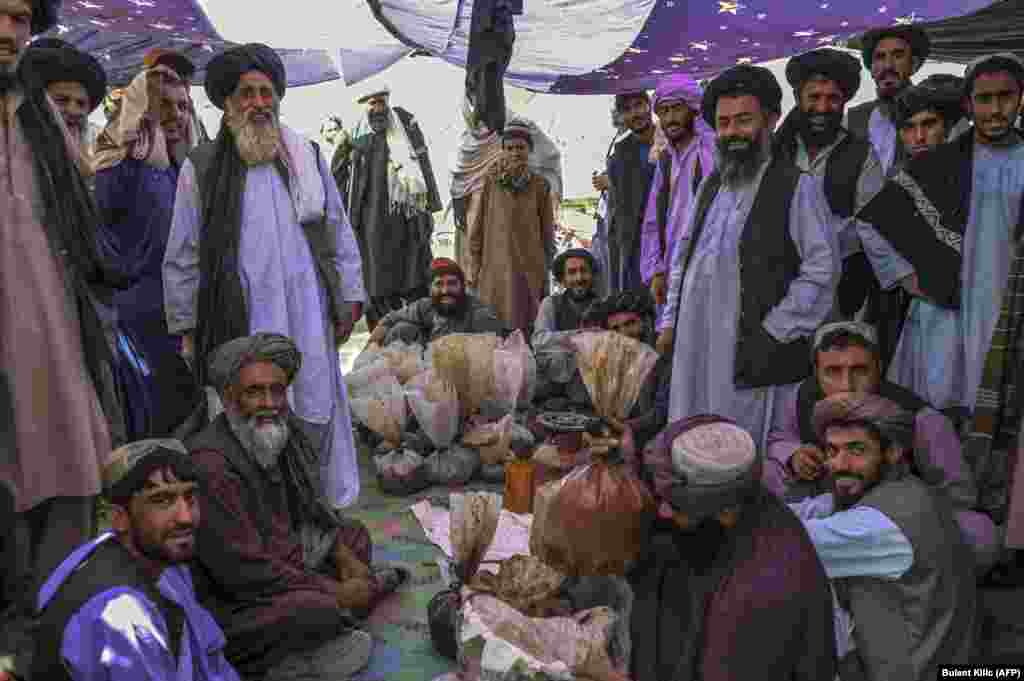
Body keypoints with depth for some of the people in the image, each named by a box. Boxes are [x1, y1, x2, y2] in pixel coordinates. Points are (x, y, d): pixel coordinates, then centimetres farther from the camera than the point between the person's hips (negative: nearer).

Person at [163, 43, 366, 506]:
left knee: (315, 413, 6)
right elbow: (182, 256, 4)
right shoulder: (201, 168, 4)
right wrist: (185, 328, 2)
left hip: (308, 318, 2)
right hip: (239, 321, -2)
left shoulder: (308, 158, 10)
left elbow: (339, 233, 12)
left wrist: (348, 299, 7)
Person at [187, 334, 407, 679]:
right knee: (315, 609, -31)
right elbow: (243, 571, -28)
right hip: (228, 602, -9)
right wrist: (334, 592, -20)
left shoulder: (282, 431, -4)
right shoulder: (211, 465, -29)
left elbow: (310, 508, 11)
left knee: (355, 535, 16)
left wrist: (344, 557, -2)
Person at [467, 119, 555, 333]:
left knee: (525, 325, 0)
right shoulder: (491, 181, 3)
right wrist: (474, 265, 2)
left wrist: (547, 270, 7)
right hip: (495, 266, 0)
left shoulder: (540, 185, 4)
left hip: (530, 267, 0)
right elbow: (478, 226, 5)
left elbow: (547, 231, 8)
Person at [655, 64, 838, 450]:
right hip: (696, 349, 6)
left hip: (755, 356, -5)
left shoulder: (797, 188, -1)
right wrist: (670, 322, 14)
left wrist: (773, 332, -11)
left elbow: (822, 270, -7)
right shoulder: (710, 186, 18)